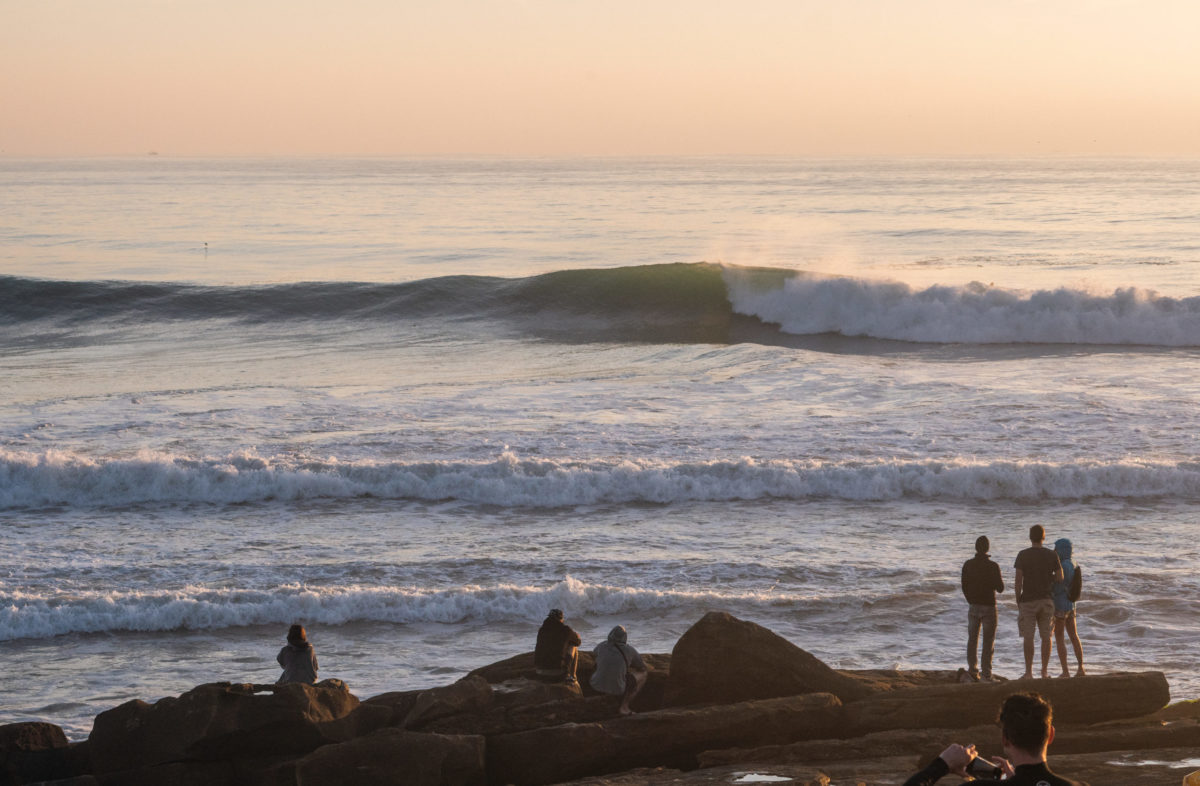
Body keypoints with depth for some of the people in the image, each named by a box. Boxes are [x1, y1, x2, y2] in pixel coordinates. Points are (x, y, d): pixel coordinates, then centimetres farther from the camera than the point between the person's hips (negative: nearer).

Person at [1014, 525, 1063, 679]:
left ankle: (1029, 672, 0)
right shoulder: (1052, 555, 0)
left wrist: (1018, 601, 2)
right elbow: (1060, 578, 0)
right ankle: (1045, 671, 9)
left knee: (1028, 637, 1)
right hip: (1046, 600, 2)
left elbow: (1018, 580, -8)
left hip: (1028, 600, -2)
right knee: (1046, 636, 8)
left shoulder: (1023, 555, -6)